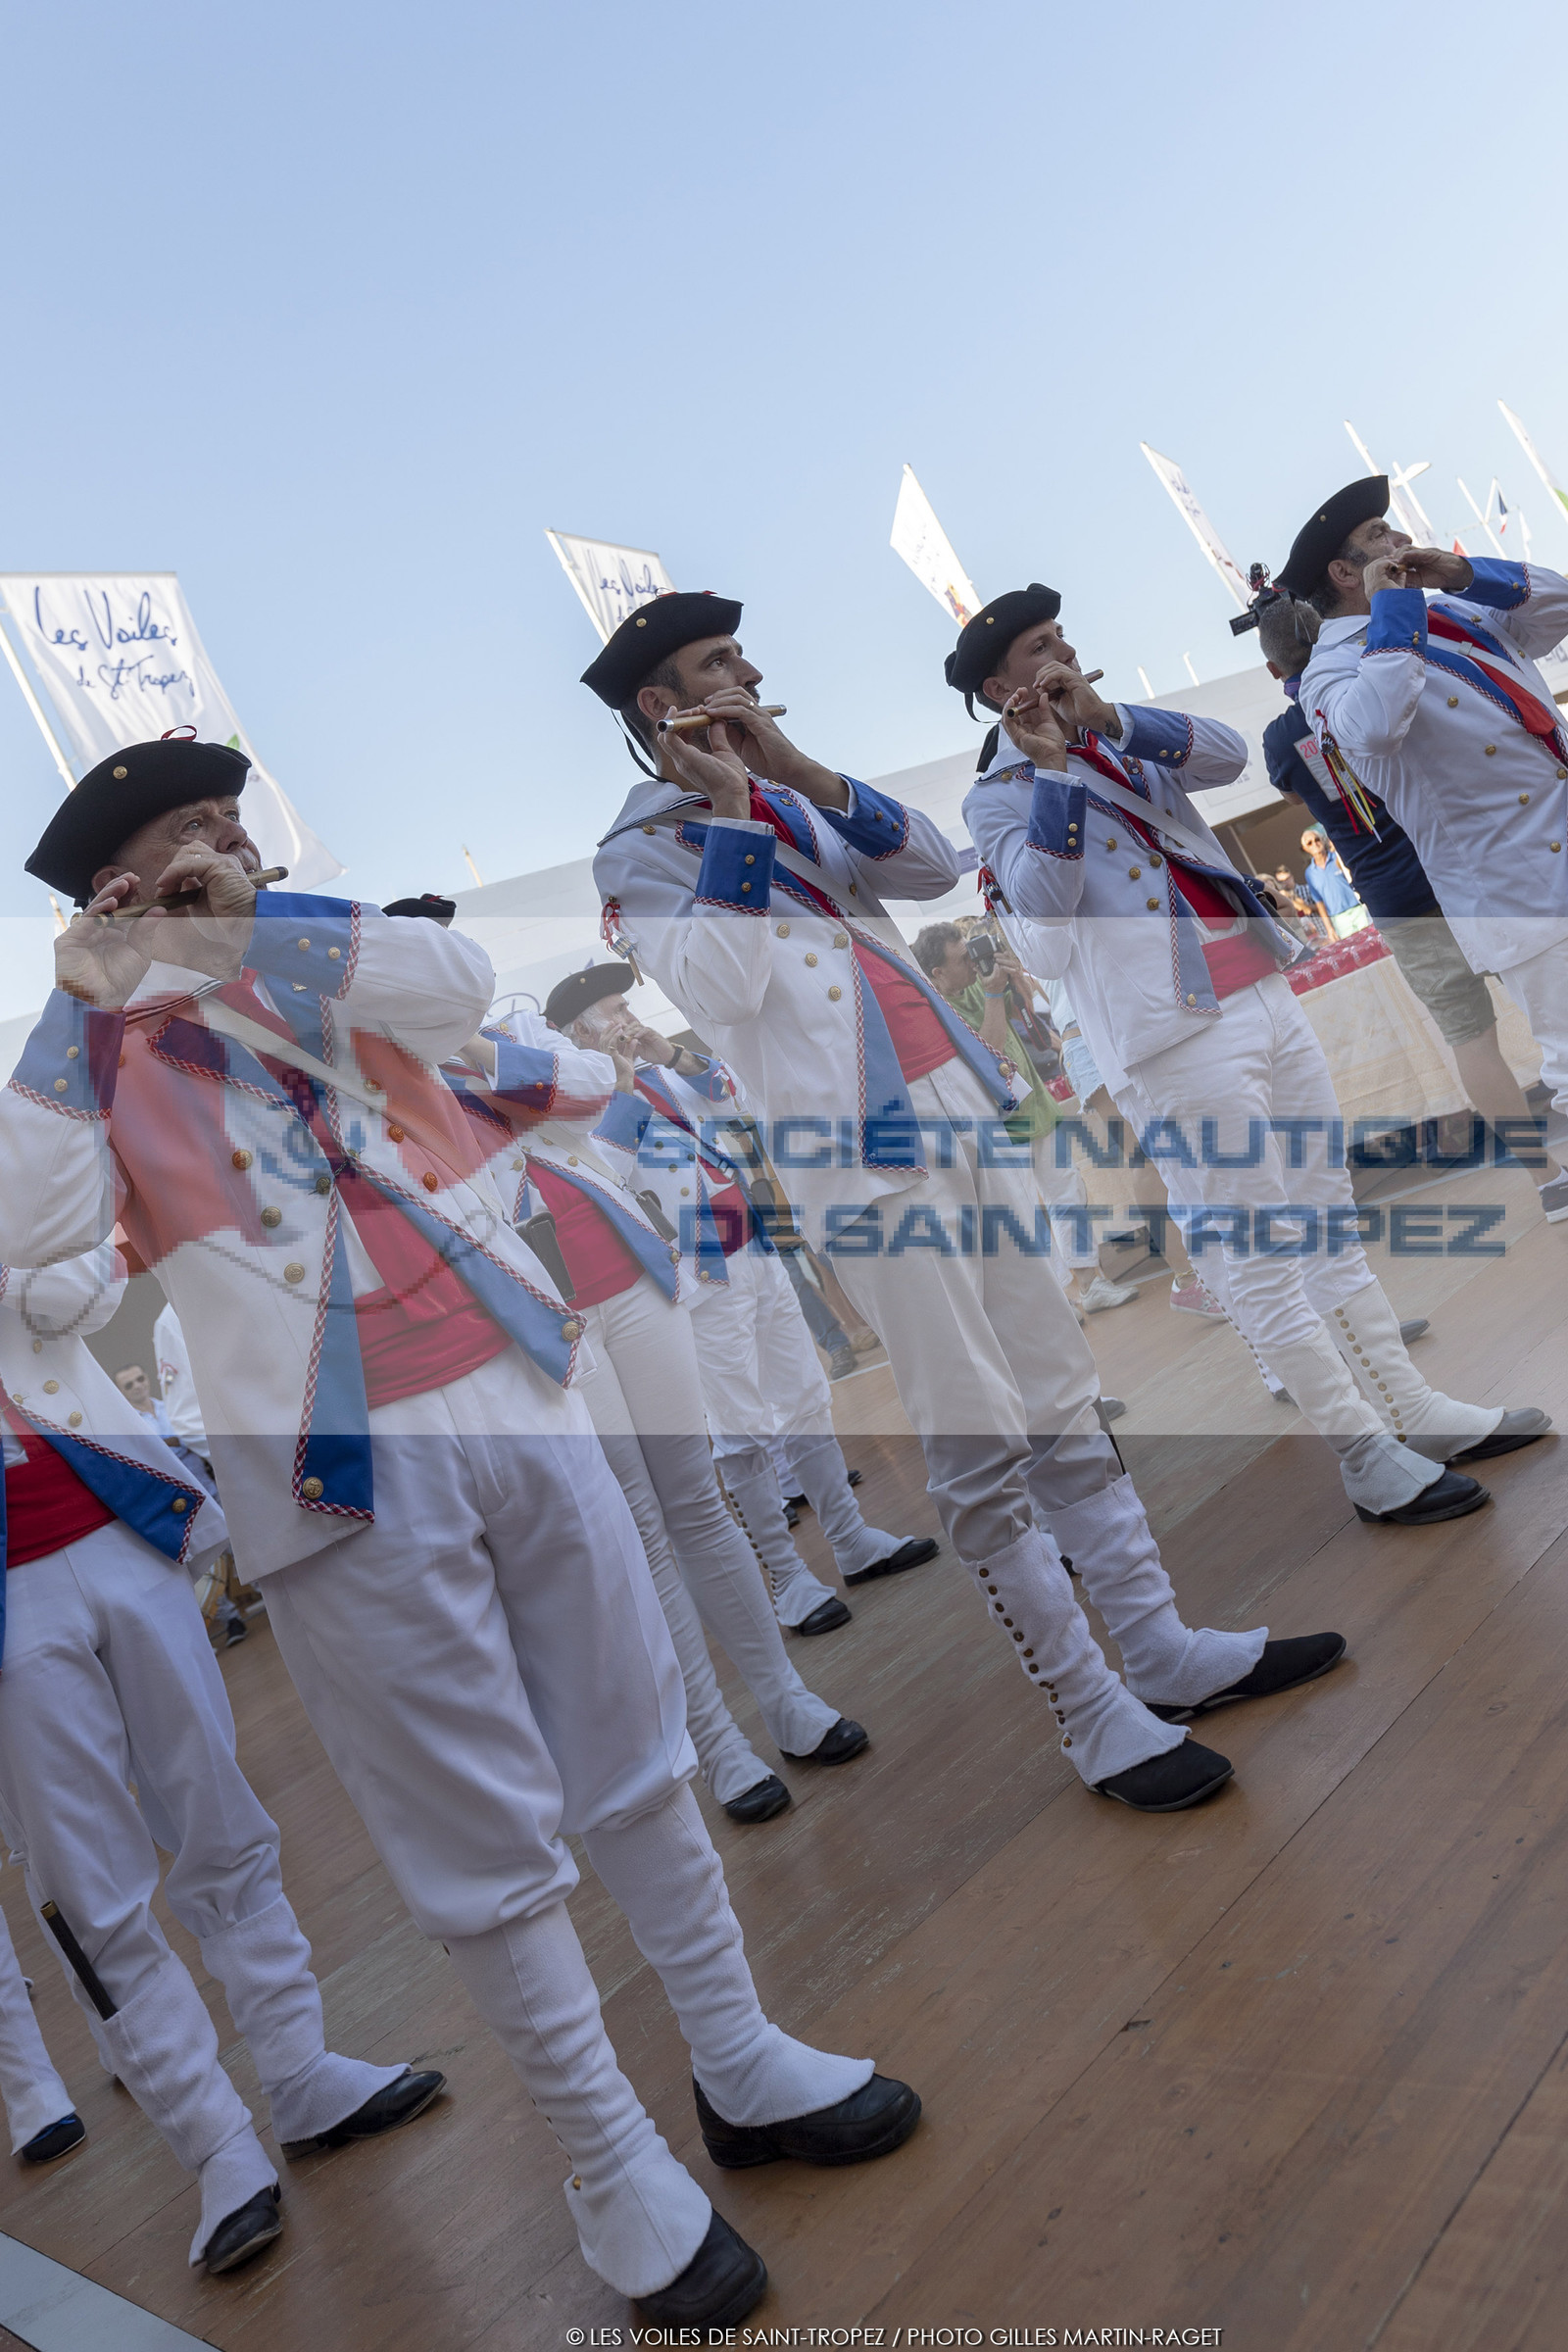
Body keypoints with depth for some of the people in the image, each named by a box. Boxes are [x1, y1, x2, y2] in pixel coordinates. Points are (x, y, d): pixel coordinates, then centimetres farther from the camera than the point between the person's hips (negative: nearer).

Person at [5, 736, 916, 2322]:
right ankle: (611, 2165, 25)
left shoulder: (342, 977, 14)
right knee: (491, 1840, 5)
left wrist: (247, 922, -8)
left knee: (637, 1761, 15)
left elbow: (466, 984, -7)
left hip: (517, 1407, 4)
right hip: (334, 1476, -3)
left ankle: (742, 2067, 35)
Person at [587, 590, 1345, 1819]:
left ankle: (1165, 1646, 21)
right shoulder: (642, 851, 2)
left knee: (1062, 1393, 11)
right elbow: (716, 991, -16)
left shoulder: (794, 801, 22)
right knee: (980, 1447, -5)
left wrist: (798, 770, 2)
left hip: (961, 1109, 7)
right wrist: (732, 812, -10)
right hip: (854, 1151, -7)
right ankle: (1093, 1712, 5)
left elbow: (936, 864, 10)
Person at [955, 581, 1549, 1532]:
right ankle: (1370, 1458, 0)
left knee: (1328, 1213, 11)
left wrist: (1105, 716, -5)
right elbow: (1043, 901, -14)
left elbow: (1227, 755, 3)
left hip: (1263, 991, 7)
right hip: (1177, 1032, -7)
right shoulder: (998, 797, 2)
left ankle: (1416, 1412, 19)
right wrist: (1052, 764, -16)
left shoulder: (1123, 740, 20)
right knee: (1258, 1251, -5)